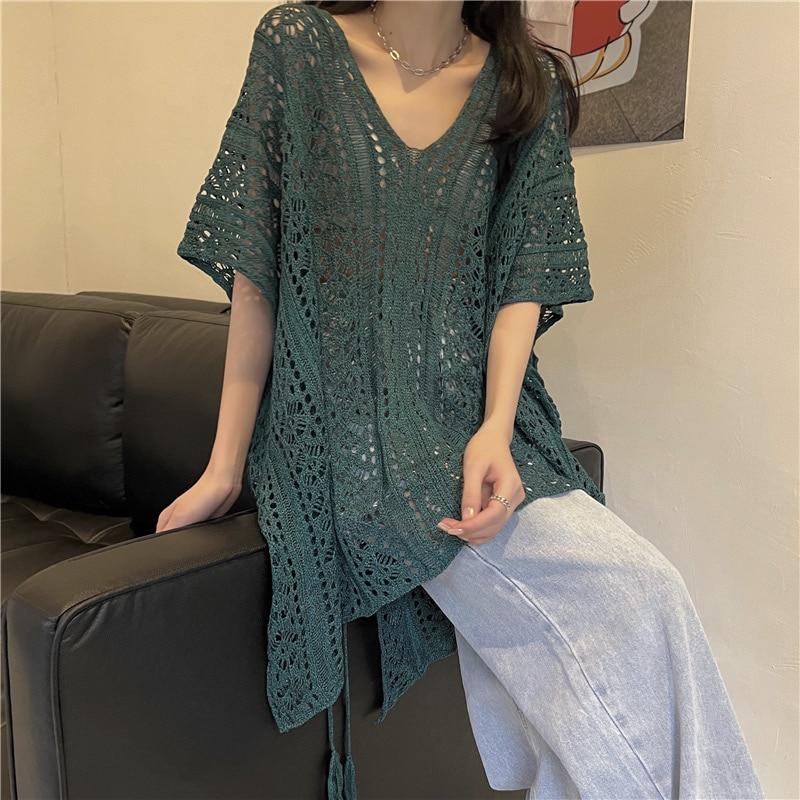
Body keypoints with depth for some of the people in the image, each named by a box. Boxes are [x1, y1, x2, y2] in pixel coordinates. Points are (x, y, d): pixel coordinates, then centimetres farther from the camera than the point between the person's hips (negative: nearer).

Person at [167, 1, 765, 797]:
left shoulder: (531, 85, 9)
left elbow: (524, 276, 2)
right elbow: (255, 272, -2)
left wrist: (495, 431, -16)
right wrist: (226, 466, -2)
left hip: (478, 413, 4)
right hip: (353, 425, -3)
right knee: (633, 595, -19)